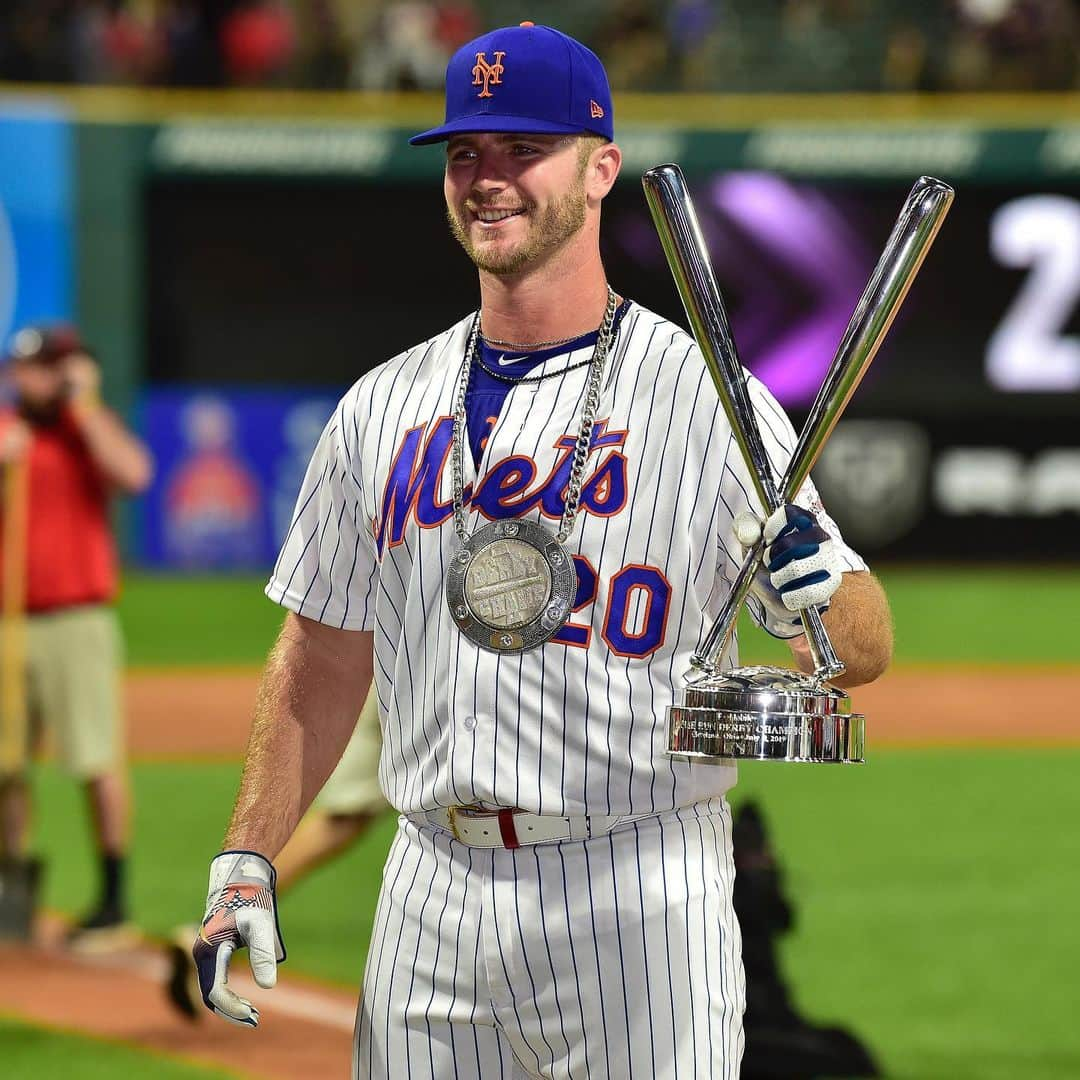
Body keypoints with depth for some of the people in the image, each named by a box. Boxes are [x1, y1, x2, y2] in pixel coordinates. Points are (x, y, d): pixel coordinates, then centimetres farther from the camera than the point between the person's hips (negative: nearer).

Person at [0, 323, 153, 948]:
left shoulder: (90, 428, 1)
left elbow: (132, 474, -19)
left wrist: (84, 406, -12)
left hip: (77, 619, -4)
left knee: (98, 760, -6)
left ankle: (114, 900, 0)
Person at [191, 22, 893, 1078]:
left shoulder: (705, 396, -2)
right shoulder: (385, 407, 11)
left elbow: (865, 649, -5)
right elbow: (323, 657, 17)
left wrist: (825, 597, -28)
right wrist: (244, 862, 9)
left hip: (638, 899, -4)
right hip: (431, 900, 4)